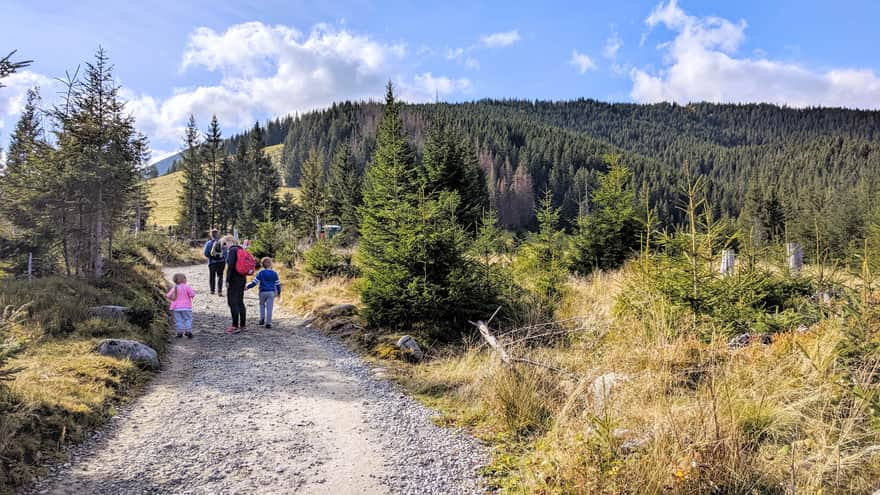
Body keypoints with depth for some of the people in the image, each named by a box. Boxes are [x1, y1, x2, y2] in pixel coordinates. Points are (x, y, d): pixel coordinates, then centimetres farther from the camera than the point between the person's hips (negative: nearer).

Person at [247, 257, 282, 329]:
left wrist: (248, 287, 2)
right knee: (269, 307, 1)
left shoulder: (261, 272, -2)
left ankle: (262, 319, 9)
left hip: (263, 292, 0)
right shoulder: (274, 273, 1)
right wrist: (279, 292, 16)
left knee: (262, 305, 22)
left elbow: (255, 282, -6)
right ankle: (268, 323, -1)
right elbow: (277, 283, 4)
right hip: (271, 292, 0)